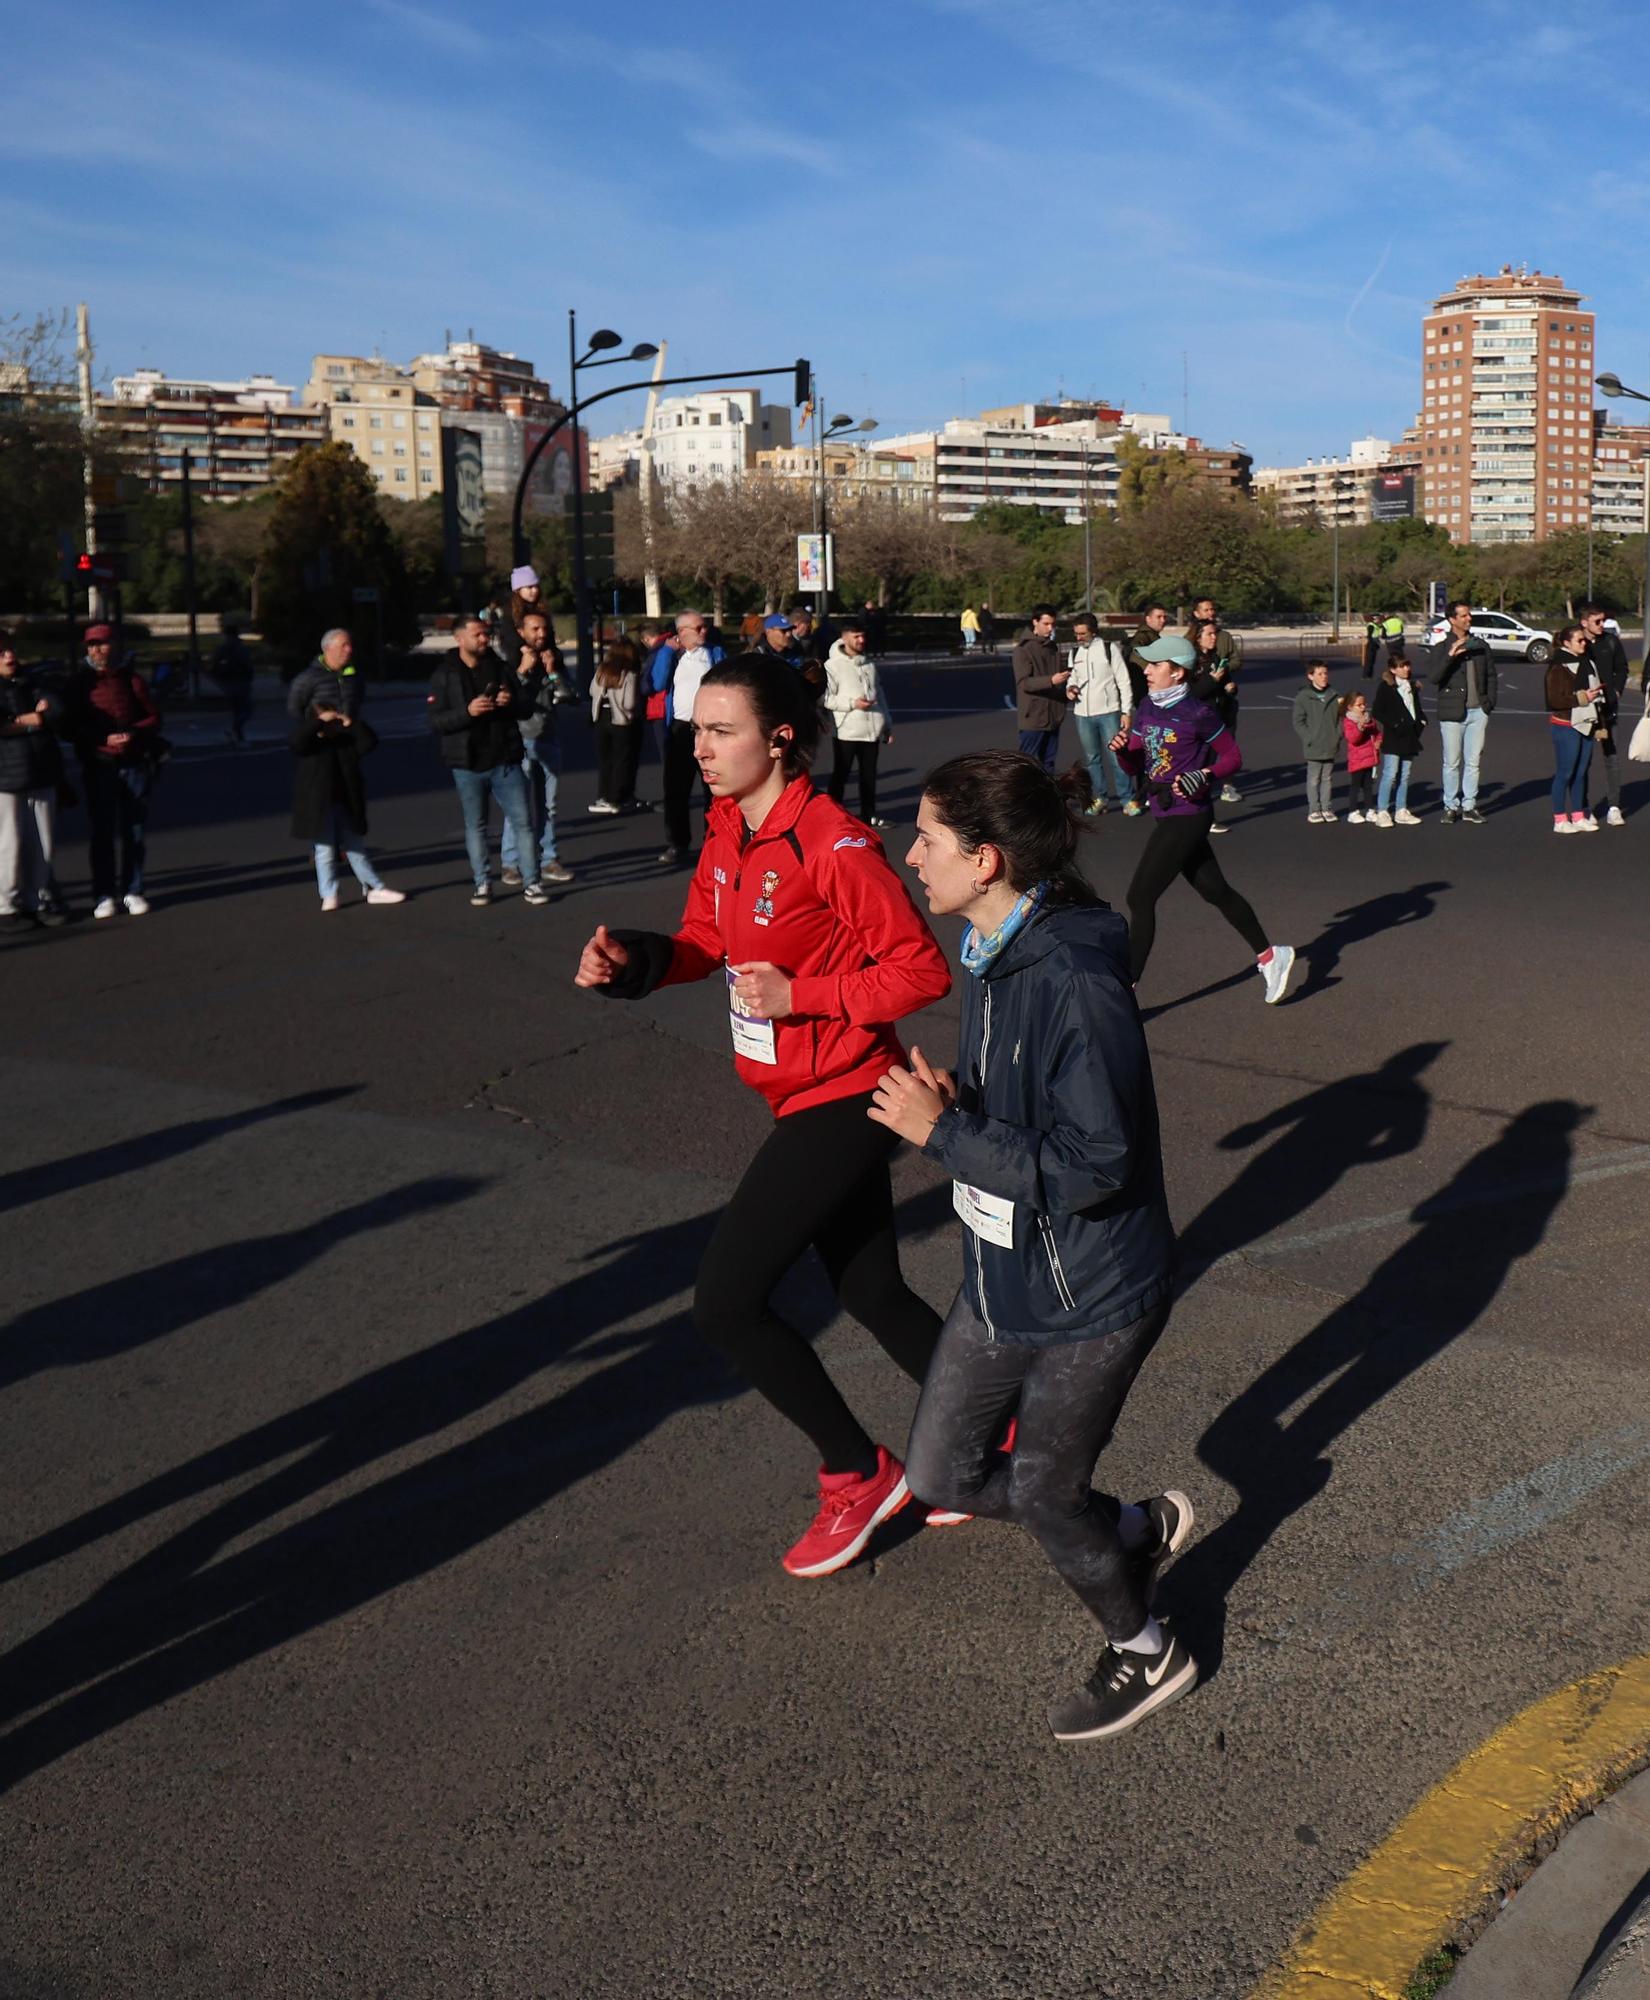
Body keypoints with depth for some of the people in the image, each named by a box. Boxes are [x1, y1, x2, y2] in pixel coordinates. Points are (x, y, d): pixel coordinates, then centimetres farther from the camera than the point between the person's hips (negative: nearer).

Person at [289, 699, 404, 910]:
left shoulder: (346, 738, 6)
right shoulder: (308, 740, -3)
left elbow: (370, 742, -4)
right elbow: (297, 741, -24)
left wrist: (352, 723, -14)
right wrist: (320, 720, -27)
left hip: (345, 804, 3)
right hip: (318, 806, -3)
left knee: (356, 848, 12)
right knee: (325, 850, 1)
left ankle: (375, 889, 18)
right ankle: (329, 896, 7)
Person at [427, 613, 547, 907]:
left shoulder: (500, 667, 7)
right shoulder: (445, 675, 0)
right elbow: (436, 721, -7)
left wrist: (510, 702, -8)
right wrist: (467, 711, -21)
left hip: (505, 760, 1)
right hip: (468, 764, -1)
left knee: (522, 821, -2)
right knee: (475, 825, 7)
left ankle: (531, 883, 4)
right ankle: (482, 884, 16)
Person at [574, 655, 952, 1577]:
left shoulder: (833, 842, -22)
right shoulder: (728, 834, 3)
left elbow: (923, 968, -19)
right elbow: (706, 942, 10)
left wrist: (799, 996, -24)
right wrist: (633, 960, -9)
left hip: (841, 1101, -9)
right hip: (807, 1098, 9)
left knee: (728, 1302, -5)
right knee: (874, 1295, 19)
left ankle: (859, 1474, 14)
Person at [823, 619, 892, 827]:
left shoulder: (870, 663, 12)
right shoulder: (833, 665, -7)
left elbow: (880, 695, 17)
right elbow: (826, 698, -12)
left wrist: (886, 725, 17)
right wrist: (852, 703, -18)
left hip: (871, 730, 6)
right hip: (846, 731, -6)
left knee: (869, 775, 12)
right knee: (840, 775, 0)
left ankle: (868, 814, 21)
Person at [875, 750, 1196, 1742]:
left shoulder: (1078, 983, -27)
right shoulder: (989, 956, 1)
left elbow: (1092, 1168, -28)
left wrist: (945, 1132, -25)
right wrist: (950, 1103, -7)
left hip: (1092, 1296, -8)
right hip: (1000, 1277, 9)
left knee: (1044, 1490, 9)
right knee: (945, 1475, 15)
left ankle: (1147, 1652, 39)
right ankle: (1140, 1527, 39)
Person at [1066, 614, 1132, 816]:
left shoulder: (1108, 648, -5)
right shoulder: (1075, 652, 9)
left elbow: (1123, 680, -4)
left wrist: (1126, 710, -8)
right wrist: (1069, 688, -4)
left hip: (1108, 712, -4)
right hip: (1083, 714, 5)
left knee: (1116, 757, -5)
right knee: (1092, 758, 10)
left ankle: (1126, 798, 3)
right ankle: (1099, 797, 20)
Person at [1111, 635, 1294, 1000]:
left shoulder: (1197, 713, -14)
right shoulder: (1146, 709, 6)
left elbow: (1232, 756, -6)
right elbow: (1135, 765, 10)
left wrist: (1205, 776, -23)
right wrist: (1121, 749, -11)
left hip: (1187, 816, -8)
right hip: (1164, 815, 8)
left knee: (1140, 898, -9)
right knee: (1215, 891, 17)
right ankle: (1269, 956, 32)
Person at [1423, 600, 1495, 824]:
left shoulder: (1481, 647, 11)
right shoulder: (1441, 648, -1)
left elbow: (1491, 677, 17)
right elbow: (1432, 677, -14)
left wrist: (1489, 703, 6)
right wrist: (1450, 656, -24)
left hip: (1477, 711, 3)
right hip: (1452, 712, -3)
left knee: (1473, 761, 5)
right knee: (1452, 762, 0)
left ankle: (1469, 806, 11)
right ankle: (1451, 806, 10)